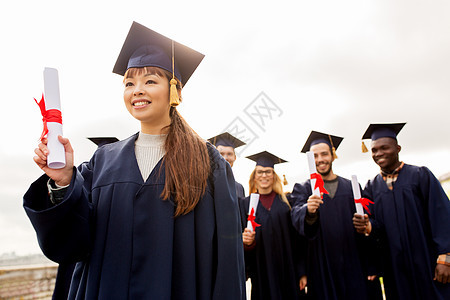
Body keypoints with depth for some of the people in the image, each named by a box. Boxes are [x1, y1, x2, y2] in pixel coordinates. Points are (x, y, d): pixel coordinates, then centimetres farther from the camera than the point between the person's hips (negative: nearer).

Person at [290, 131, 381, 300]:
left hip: (354, 266, 2)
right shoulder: (302, 189, 3)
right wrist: (308, 212, -38)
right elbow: (296, 216, -16)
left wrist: (371, 266, -1)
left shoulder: (352, 187, 7)